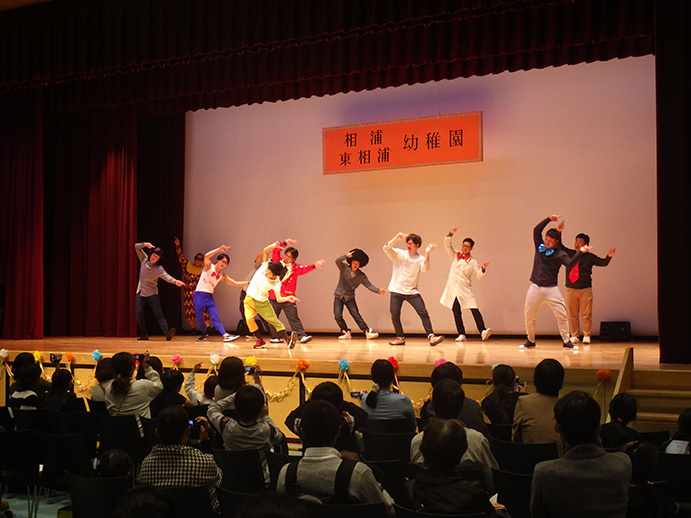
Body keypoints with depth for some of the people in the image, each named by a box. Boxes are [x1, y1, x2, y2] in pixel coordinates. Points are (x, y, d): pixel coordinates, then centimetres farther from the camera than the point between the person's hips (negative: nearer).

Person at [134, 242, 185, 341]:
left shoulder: (159, 269, -13)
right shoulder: (144, 260, 1)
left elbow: (166, 276, -30)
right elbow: (137, 247, 4)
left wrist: (175, 281, -50)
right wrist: (145, 244, -17)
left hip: (152, 294, -4)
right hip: (140, 292, 4)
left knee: (158, 314, -12)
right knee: (138, 313, -6)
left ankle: (167, 333, -22)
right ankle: (144, 334, 4)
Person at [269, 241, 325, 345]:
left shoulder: (295, 268, 2)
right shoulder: (278, 262, 6)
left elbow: (306, 268, -10)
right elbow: (275, 251, 2)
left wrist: (314, 265, -29)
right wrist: (284, 244, -12)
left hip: (288, 298, -2)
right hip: (274, 297, 2)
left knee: (293, 318, -3)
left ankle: (302, 336, -5)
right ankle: (276, 337, 19)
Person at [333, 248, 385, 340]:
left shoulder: (361, 276, -5)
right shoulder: (344, 268, -8)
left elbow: (369, 285, -12)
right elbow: (337, 261, -25)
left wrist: (378, 290, -29)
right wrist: (346, 256, -42)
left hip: (350, 298, 0)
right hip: (339, 296, 0)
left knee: (356, 315, -10)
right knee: (337, 316, -10)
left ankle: (367, 332, -9)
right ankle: (346, 332, 8)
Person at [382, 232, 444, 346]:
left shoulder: (420, 259, 5)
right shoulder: (399, 254, 5)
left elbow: (425, 268, -15)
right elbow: (386, 248, -9)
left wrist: (427, 253, -24)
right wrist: (397, 237, -18)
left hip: (412, 291, 0)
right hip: (396, 291, 0)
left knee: (423, 313, -11)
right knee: (395, 315, -4)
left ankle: (431, 336, -11)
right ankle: (400, 338, 14)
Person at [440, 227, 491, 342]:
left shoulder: (473, 261, 7)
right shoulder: (454, 255, 11)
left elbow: (479, 275, 0)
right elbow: (447, 244, 5)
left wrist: (483, 269, -19)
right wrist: (450, 234, -8)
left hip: (465, 289, -2)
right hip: (453, 288, 2)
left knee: (474, 308, -15)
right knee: (456, 311, 0)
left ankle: (483, 331, -21)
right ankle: (461, 334, 4)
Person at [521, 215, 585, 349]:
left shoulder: (559, 254, -1)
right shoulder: (539, 247, 8)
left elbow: (570, 264, -17)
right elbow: (536, 230, -1)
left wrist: (581, 252, -28)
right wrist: (549, 219, -6)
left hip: (551, 289, -2)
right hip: (535, 287, 2)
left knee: (561, 315, -5)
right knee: (528, 316, 5)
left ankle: (566, 341, 7)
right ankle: (530, 341, 23)